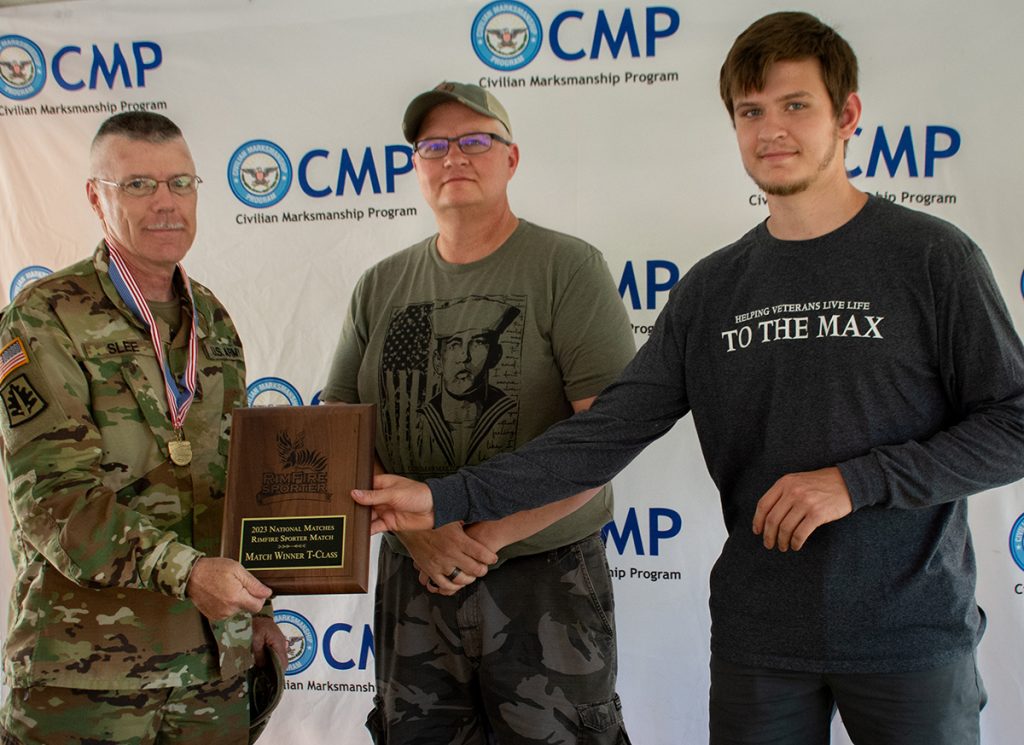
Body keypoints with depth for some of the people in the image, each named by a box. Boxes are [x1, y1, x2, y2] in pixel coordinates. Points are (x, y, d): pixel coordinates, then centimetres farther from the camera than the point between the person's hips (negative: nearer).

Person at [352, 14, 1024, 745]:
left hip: (910, 632, -2)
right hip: (758, 635, 3)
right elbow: (605, 434, 1)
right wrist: (447, 500, -6)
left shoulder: (928, 256, -4)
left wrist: (855, 480, -16)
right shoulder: (712, 288, 5)